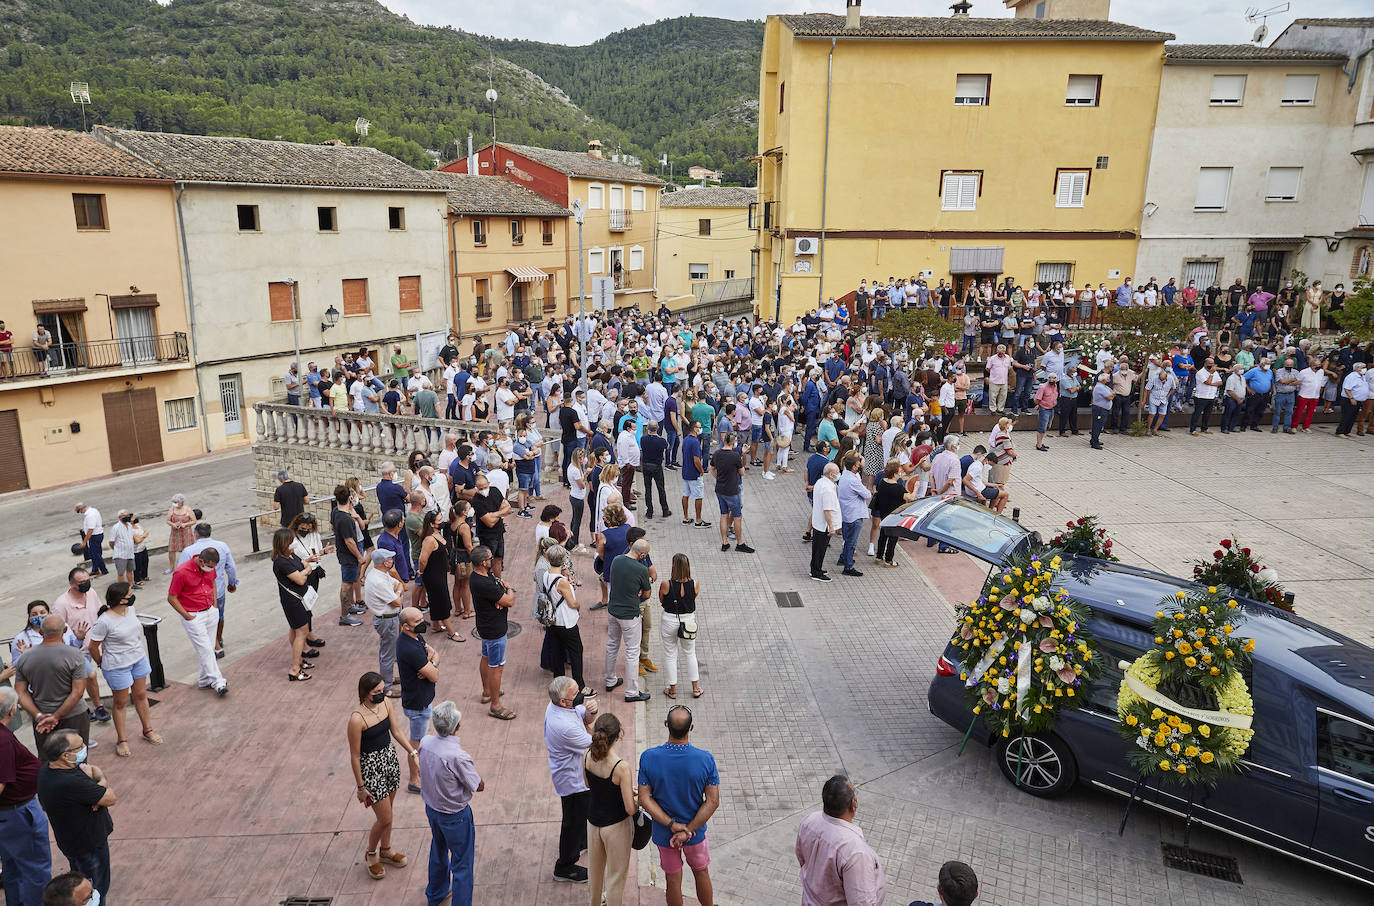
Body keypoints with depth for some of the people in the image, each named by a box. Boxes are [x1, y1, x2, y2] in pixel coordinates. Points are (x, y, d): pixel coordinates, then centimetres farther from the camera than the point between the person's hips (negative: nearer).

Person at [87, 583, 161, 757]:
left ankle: (148, 730, 34)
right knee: (121, 702, 8)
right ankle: (121, 740, 24)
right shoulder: (105, 621, -24)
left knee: (141, 695, 18)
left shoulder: (130, 609, -4)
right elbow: (93, 646, -12)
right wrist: (101, 664, 2)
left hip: (139, 659, 6)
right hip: (118, 666, -6)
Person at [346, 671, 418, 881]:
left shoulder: (385, 703, -7)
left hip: (390, 758, 6)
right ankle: (371, 855, 31)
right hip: (370, 766, -6)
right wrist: (361, 787, -12)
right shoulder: (357, 718, -27)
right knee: (384, 819, 3)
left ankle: (385, 850, 45)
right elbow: (354, 755, -18)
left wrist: (412, 751, 2)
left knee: (387, 813, 22)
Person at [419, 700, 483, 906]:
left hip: (431, 808, 8)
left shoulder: (425, 742, -16)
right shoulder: (458, 757, -36)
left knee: (438, 851, 31)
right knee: (461, 864, 12)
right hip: (455, 816, -8)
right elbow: (479, 786, -21)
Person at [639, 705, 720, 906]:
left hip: (664, 833, 0)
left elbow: (644, 799, -18)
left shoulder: (648, 757, -23)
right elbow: (713, 802, -19)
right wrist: (688, 830, -15)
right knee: (701, 873, 26)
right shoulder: (705, 759, -24)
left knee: (673, 879, 22)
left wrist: (672, 825, -17)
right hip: (696, 832, 0)